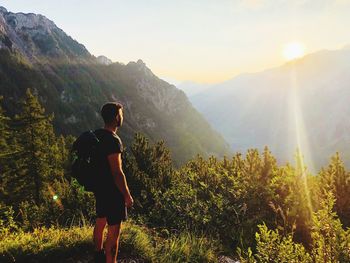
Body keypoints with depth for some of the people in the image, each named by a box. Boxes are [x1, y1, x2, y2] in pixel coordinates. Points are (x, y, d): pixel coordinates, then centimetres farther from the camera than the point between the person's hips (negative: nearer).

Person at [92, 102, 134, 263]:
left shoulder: (96, 135, 3)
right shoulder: (113, 141, -24)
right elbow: (117, 173, -24)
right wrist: (127, 196, -15)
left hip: (99, 188, 10)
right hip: (113, 191, -10)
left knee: (100, 222, 25)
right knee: (114, 231, 1)